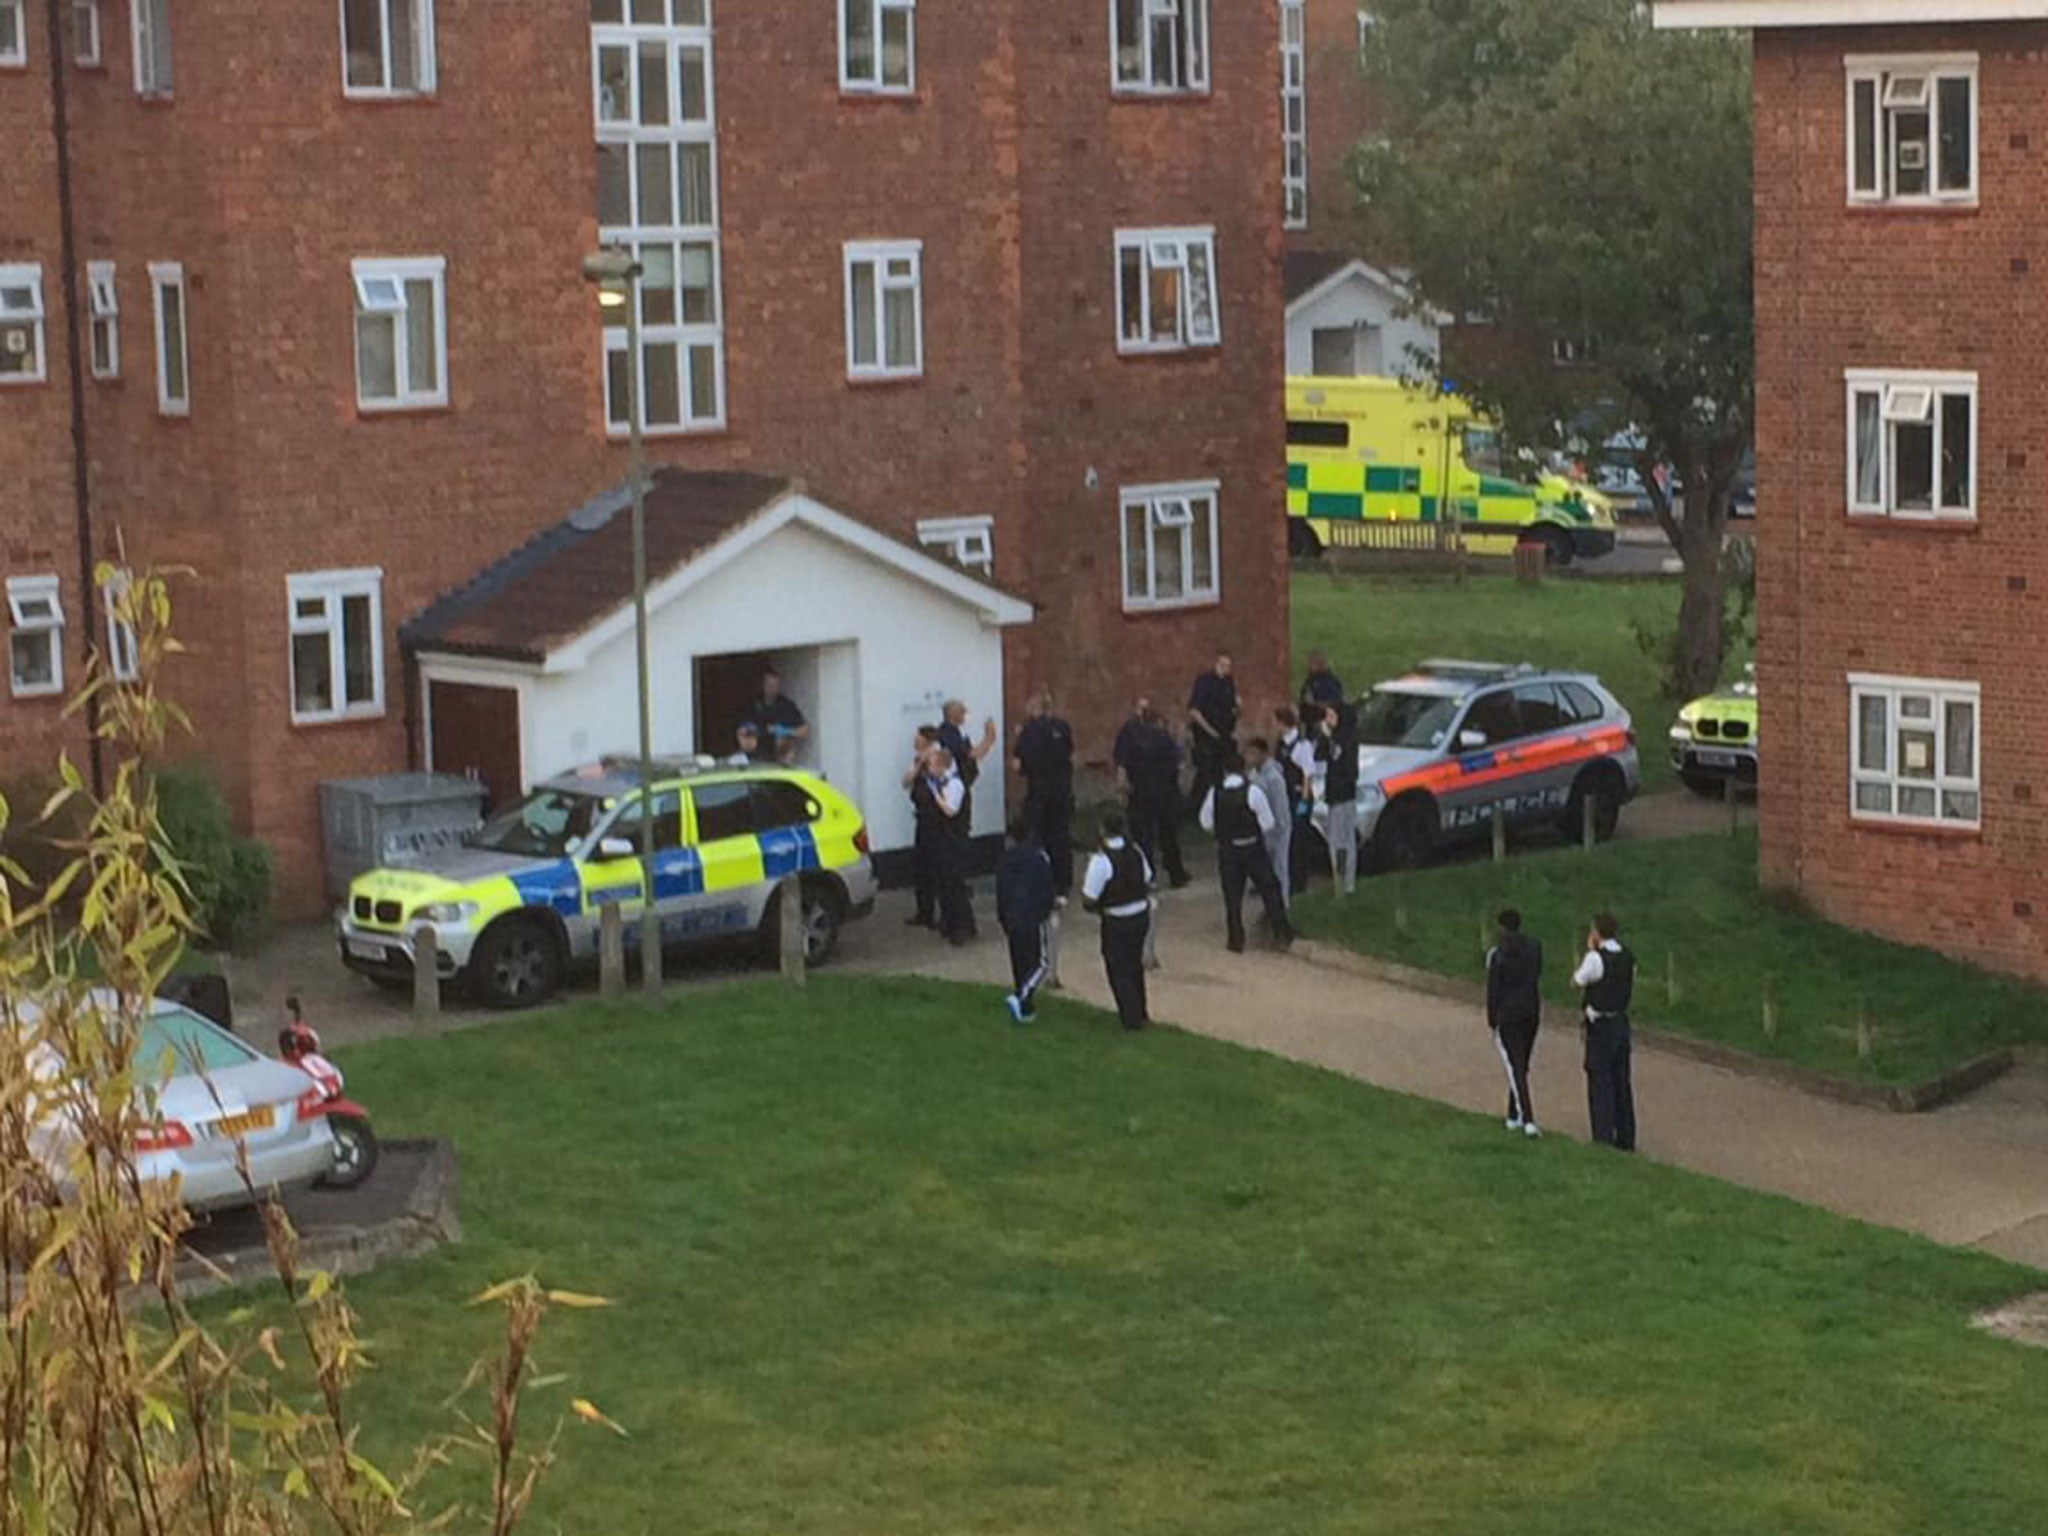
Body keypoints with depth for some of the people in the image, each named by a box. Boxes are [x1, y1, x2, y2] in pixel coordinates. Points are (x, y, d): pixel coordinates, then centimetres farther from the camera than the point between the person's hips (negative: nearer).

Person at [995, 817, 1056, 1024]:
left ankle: (1025, 1009, 19)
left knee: (1019, 963, 15)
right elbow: (1047, 889, -11)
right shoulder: (1039, 858, -13)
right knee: (1042, 963, 3)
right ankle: (1019, 998, -17)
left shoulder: (1005, 859, 3)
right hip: (1036, 918, -5)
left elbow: (1000, 892, 9)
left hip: (1012, 919, 5)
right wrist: (1046, 912, 5)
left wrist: (1003, 919, 18)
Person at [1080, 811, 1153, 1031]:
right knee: (1135, 965, 24)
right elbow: (1147, 882, 8)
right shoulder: (1136, 851, -5)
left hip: (1116, 923, -6)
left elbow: (1088, 903, -20)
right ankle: (1139, 1012, 39)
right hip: (1141, 915, 6)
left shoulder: (1101, 860, -23)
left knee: (1119, 970, 12)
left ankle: (1133, 1018, 18)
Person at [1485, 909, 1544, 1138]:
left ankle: (1528, 1121, -17)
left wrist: (1491, 1019, -1)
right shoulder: (1535, 947, 1)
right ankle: (1514, 1115, 28)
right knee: (1521, 1065, 18)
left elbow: (1493, 989, -9)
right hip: (1532, 1012, 4)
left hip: (1507, 1014, -4)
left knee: (1515, 1067, -6)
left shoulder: (1497, 953, -10)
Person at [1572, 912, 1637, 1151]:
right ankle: (1625, 1138, 19)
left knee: (1600, 1081, -3)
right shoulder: (1628, 959, 5)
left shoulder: (1596, 958, -17)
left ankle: (1604, 1138, -5)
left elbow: (1576, 982, -4)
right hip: (1621, 1022, 7)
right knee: (1621, 1080, 13)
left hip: (1600, 1026, -7)